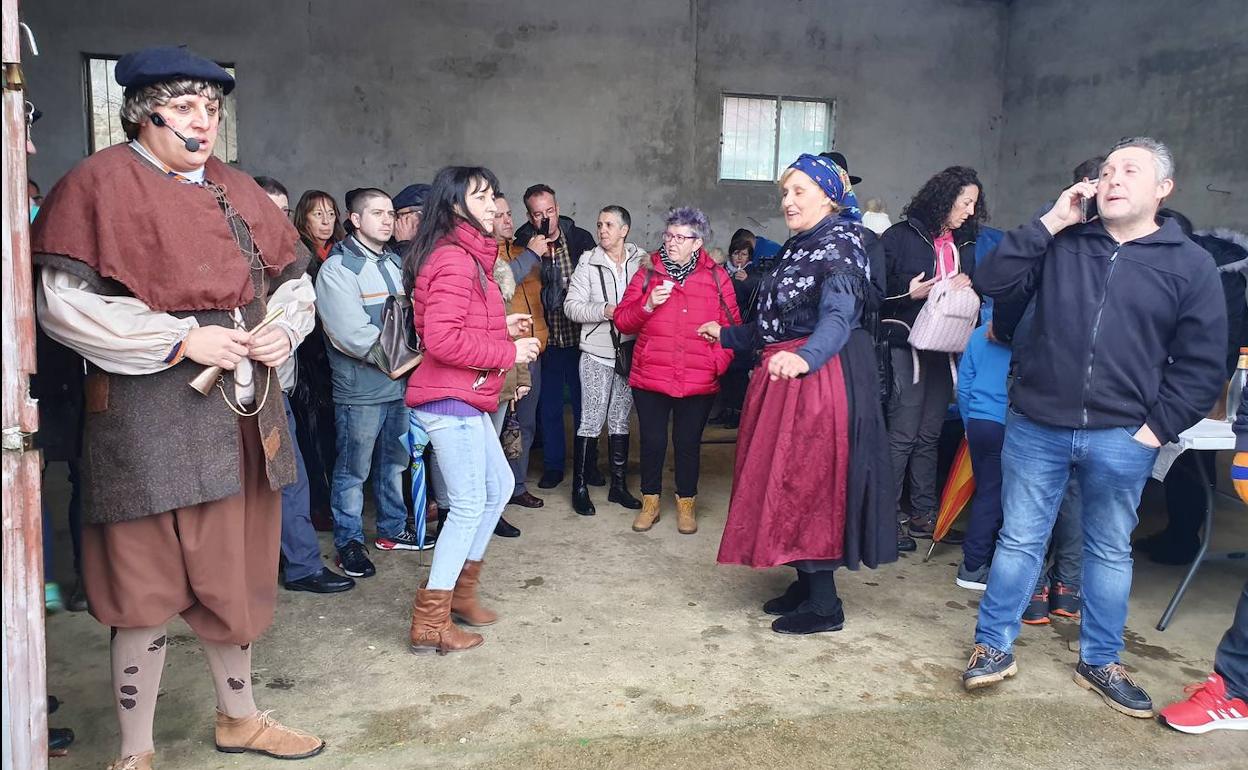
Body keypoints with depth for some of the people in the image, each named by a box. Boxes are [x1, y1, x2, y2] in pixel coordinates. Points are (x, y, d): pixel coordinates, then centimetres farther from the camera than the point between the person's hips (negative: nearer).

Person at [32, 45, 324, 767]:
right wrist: (184, 339, -18)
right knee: (150, 586, 2)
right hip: (153, 416, -6)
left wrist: (284, 330, -2)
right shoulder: (102, 183, -5)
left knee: (238, 571, 17)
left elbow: (295, 281, 19)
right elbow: (65, 302, -14)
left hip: (245, 412, 6)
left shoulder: (237, 190, 14)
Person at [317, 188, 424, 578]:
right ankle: (349, 542, 19)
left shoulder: (396, 264, 12)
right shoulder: (338, 268, -10)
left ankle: (392, 529, 32)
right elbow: (353, 334, -19)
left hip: (401, 383, 7)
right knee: (353, 470, 5)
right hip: (360, 388, -6)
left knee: (394, 462, 18)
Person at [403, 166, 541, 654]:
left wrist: (501, 328, 11)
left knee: (498, 486, 18)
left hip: (465, 400, 11)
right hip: (451, 400, -11)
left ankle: (461, 590, 30)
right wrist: (508, 352, -16)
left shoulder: (467, 255, 17)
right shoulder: (454, 259, -17)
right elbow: (443, 339, -25)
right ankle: (430, 622, 6)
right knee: (469, 505, -4)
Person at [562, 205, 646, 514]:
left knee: (621, 420, 13)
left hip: (630, 350, 3)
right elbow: (572, 306, -6)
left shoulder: (641, 260, 3)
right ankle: (579, 488, 10)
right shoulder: (589, 262, -2)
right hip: (598, 352, -3)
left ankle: (618, 485, 24)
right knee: (591, 421, -2)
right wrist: (605, 311, -19)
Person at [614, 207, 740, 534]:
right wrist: (648, 304, -15)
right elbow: (622, 321, 2)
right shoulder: (648, 272, 4)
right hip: (650, 378, 1)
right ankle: (650, 503, 25)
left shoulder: (717, 277, 3)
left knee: (688, 442, 9)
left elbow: (732, 326, 3)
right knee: (652, 441, 8)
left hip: (699, 381, 0)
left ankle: (686, 505, 26)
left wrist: (718, 362, -8)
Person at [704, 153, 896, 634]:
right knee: (787, 482, 14)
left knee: (809, 483, -5)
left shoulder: (839, 247, -13)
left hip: (820, 379, -9)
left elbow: (839, 317, -31)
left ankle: (824, 604, 7)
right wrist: (728, 336, 29)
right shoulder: (798, 248, 15)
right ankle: (807, 583, 27)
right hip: (786, 376, 10)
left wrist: (805, 357, -48)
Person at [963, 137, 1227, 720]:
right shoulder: (1061, 244, 4)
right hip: (1037, 426, 0)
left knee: (1110, 551, 15)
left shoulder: (1190, 265, 1)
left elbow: (1201, 364, 1)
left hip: (1121, 438, 0)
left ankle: (1099, 662, 31)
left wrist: (1159, 426, -6)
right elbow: (992, 283, -7)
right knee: (1019, 539, 9)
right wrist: (1049, 223, -9)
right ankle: (993, 647, 23)